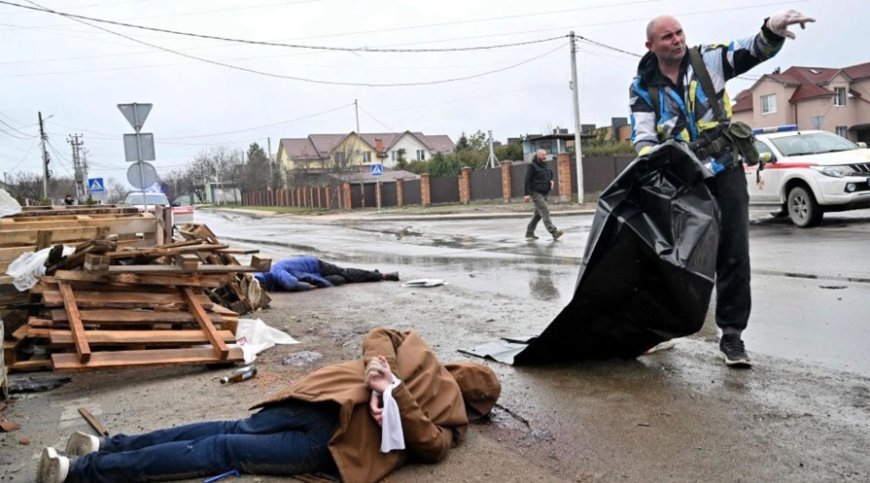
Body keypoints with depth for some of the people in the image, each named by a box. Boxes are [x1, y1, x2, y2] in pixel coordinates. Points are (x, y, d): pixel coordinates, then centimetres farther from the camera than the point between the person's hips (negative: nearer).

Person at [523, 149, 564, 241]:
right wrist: (526, 194, -18)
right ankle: (554, 232, -24)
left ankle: (529, 233, 22)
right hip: (536, 193, -8)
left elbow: (551, 174, 32)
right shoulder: (533, 166, -8)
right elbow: (527, 180, -12)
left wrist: (551, 181, 8)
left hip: (544, 193, 8)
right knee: (545, 212, -16)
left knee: (538, 214, 12)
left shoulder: (545, 166, 15)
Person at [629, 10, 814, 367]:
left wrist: (772, 29, -31)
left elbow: (754, 51, -8)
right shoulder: (642, 87, -2)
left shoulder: (709, 59, 0)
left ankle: (731, 335, 9)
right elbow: (642, 137, -9)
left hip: (725, 173, 0)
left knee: (733, 256, -1)